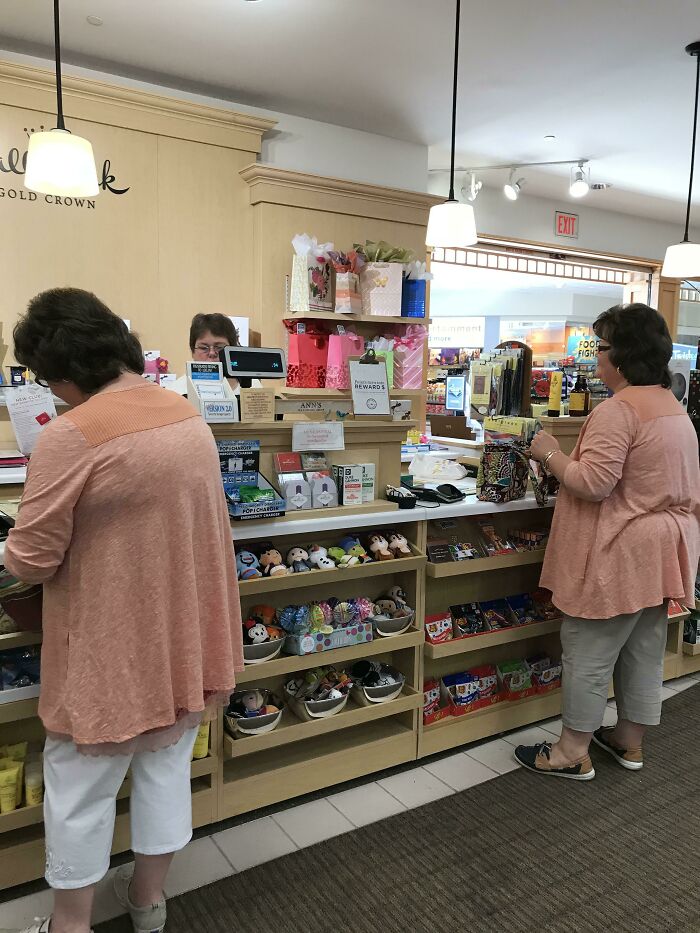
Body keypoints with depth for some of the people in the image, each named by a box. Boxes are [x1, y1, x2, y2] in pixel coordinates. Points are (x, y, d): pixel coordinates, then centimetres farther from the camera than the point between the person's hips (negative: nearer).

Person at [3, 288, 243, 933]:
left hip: (108, 654, -6)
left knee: (79, 792, 15)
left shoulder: (71, 436, -22)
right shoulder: (189, 417, 0)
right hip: (184, 641, 7)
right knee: (167, 768, 22)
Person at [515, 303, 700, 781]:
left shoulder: (618, 410, -20)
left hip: (620, 555, -10)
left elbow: (593, 483, -26)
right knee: (645, 651, 18)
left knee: (589, 654, 2)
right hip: (661, 551, 10)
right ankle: (630, 741, 33)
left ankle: (573, 753, 15)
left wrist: (551, 454, -11)